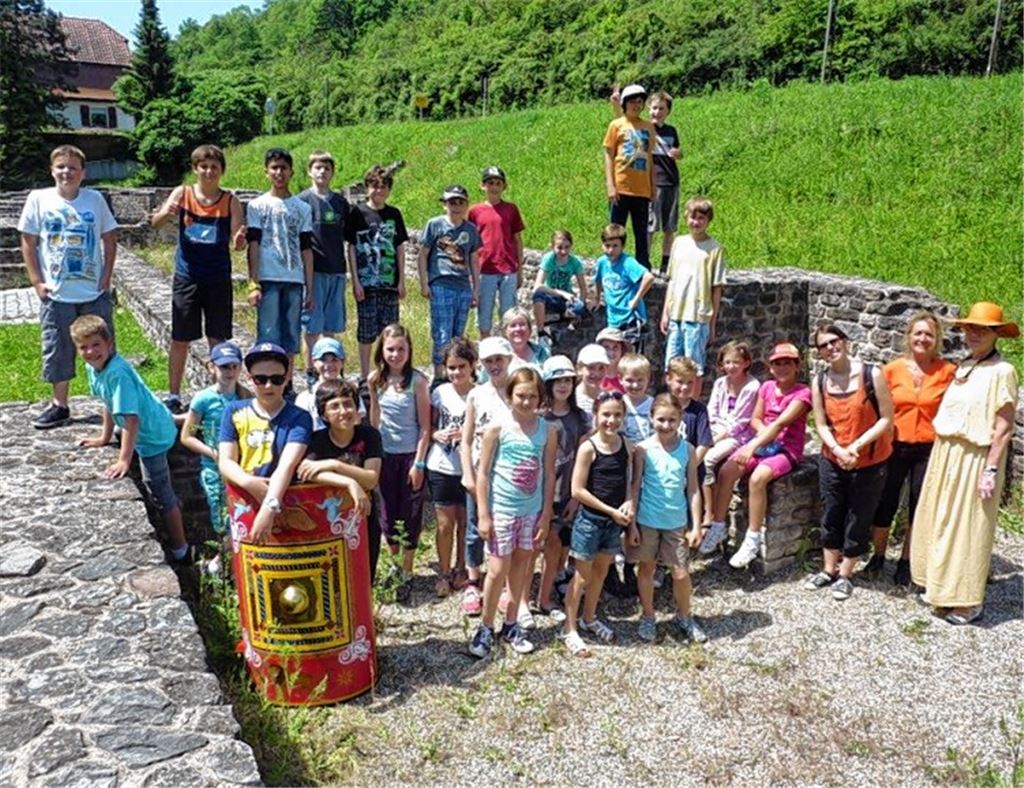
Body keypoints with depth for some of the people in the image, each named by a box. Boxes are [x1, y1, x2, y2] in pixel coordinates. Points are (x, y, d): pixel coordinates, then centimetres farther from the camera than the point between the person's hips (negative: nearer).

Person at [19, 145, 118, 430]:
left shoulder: (95, 199, 0)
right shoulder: (39, 198, -1)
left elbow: (110, 239, 5)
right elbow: (28, 241, 2)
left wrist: (107, 276, -2)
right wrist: (36, 281, -3)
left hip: (95, 292, 0)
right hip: (56, 294, 0)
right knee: (57, 350, 8)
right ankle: (59, 405, 21)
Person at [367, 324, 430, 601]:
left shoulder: (417, 381, -12)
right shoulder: (376, 379, -1)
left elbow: (425, 428, -10)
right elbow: (375, 422, 10)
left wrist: (419, 463, -12)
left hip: (411, 455, -3)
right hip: (386, 454, 3)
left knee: (411, 514, 5)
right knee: (389, 509, 14)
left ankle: (407, 575, 17)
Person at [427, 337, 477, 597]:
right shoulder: (440, 393, -2)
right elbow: (429, 427, 7)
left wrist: (465, 434, -23)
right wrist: (437, 435, -14)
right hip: (441, 468, 1)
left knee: (465, 523, 13)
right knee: (445, 525, 8)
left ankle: (460, 569, 34)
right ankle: (444, 573, 25)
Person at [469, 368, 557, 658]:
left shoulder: (548, 431, -2)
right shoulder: (497, 428, -10)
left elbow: (549, 475, 2)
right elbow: (483, 473, -7)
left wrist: (546, 515, 1)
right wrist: (483, 514, -9)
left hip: (532, 511, 3)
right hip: (501, 509, -3)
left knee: (520, 567, 14)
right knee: (498, 570, 1)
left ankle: (511, 625, 29)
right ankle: (485, 627, 19)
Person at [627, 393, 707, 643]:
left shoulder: (687, 450, -3)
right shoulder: (643, 449, -8)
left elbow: (693, 489, 1)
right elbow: (635, 487, -5)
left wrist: (696, 525, 0)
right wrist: (631, 524, -5)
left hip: (677, 522, 1)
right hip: (647, 520, -1)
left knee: (681, 573, 6)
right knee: (647, 568, 12)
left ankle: (684, 618, 30)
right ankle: (648, 617, 31)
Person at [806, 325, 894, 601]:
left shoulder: (872, 375, -13)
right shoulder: (819, 382, -2)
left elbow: (886, 419, -13)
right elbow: (821, 425, -2)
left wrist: (856, 446, -20)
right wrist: (838, 450, -19)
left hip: (869, 462, -3)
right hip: (832, 460, 3)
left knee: (858, 519, 8)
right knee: (831, 516, 13)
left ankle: (845, 574, 25)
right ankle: (829, 570, 30)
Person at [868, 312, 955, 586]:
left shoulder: (948, 372, -6)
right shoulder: (892, 370, -3)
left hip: (929, 449, 0)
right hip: (894, 447, 1)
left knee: (919, 507, 11)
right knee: (885, 504, 9)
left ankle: (906, 562, 29)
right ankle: (878, 556, 30)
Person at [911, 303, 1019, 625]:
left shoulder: (1001, 371, -12)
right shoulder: (963, 368, 11)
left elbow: (1004, 427, -15)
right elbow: (951, 414, 11)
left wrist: (991, 470, -17)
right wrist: (941, 454, 8)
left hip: (974, 460, -8)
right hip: (945, 455, 8)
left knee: (967, 528, 1)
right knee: (940, 522, 15)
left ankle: (969, 601, 14)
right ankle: (941, 587, 30)